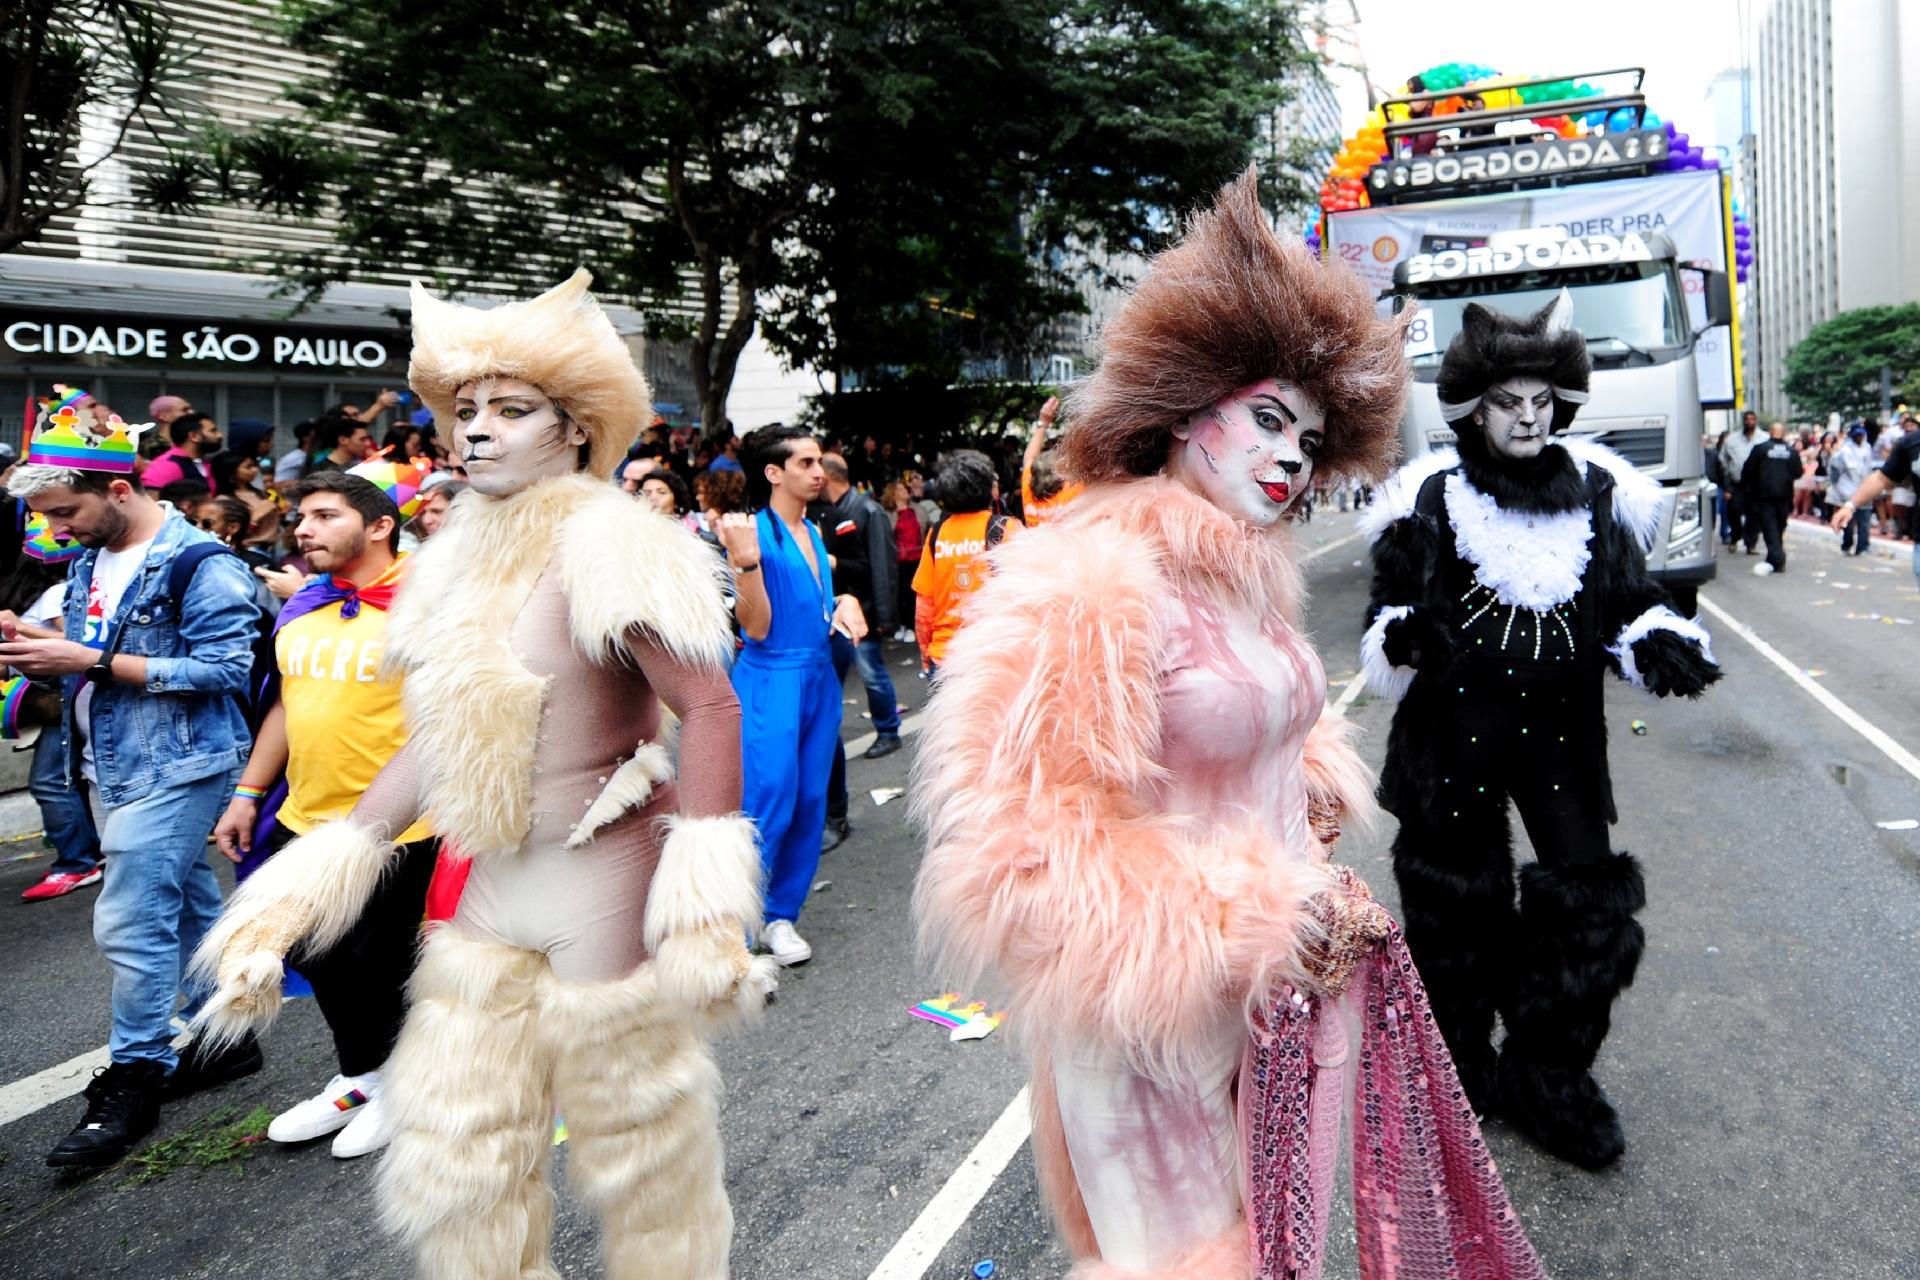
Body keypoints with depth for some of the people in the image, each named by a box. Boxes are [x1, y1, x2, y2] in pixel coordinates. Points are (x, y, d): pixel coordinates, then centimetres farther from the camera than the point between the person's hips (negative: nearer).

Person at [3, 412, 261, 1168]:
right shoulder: (91, 561, 11)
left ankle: (132, 1082, 5)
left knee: (129, 923, -8)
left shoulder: (197, 563, -16)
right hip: (113, 765, 9)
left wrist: (94, 662, -22)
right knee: (188, 908, 16)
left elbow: (224, 667, -22)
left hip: (174, 767, -9)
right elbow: (90, 652, 20)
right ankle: (223, 1039, 27)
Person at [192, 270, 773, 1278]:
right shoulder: (457, 562, 6)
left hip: (605, 885, -6)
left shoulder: (607, 545, -14)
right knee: (456, 1156, 16)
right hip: (487, 891, 7)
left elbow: (711, 709, -19)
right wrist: (294, 896, 7)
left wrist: (705, 903, -25)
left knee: (635, 1154, 12)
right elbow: (434, 740, 10)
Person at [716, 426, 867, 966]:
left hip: (820, 676, 8)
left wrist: (846, 603, 3)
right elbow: (757, 627, -16)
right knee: (769, 807, -8)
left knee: (810, 802, 10)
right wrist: (746, 561, -28)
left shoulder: (813, 532, 11)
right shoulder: (753, 531, -12)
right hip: (772, 680, -7)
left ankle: (781, 915, 23)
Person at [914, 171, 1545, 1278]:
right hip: (1169, 1034, -8)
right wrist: (1261, 927, -20)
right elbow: (1027, 861, -27)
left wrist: (1318, 782, 5)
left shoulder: (1252, 576, 8)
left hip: (1296, 993, 8)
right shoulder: (1088, 584, -22)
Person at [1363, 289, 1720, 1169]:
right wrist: (1402, 639, -23)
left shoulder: (1595, 493, 4)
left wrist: (1661, 644, -12)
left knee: (1589, 899, 2)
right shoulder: (1432, 498, -4)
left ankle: (1548, 1080, 21)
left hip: (1561, 730, 3)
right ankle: (1461, 1070, 30)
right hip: (1453, 732, -2)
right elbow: (1388, 610, 0)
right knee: (1458, 904, 9)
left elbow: (1629, 600, 10)